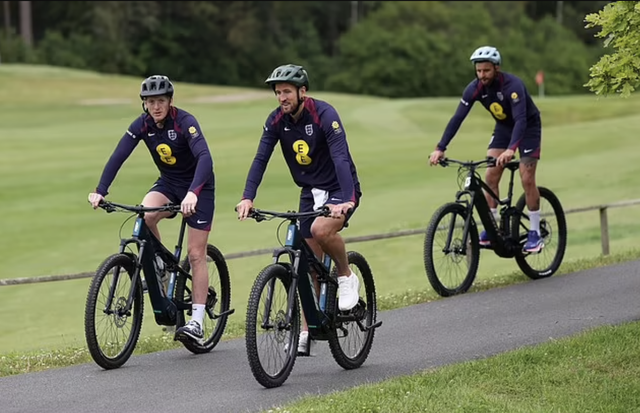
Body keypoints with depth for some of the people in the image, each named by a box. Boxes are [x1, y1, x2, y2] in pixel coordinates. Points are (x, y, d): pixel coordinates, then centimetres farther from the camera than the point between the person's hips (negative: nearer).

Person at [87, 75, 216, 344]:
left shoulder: (185, 122, -25)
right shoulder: (142, 125, -11)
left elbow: (205, 157, -38)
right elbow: (118, 156, -17)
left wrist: (192, 193, -53)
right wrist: (100, 191, -31)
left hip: (198, 187, -4)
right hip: (168, 183, 4)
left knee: (196, 254, -7)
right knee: (145, 215, -28)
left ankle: (197, 322, -5)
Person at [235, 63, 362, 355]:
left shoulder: (324, 114, -23)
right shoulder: (276, 121, -6)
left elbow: (341, 157, -32)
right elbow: (261, 159, -11)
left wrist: (346, 201, -45)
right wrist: (247, 198, -26)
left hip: (340, 189, -6)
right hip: (310, 191, 6)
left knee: (320, 229, -34)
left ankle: (347, 277, -7)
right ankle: (306, 332, 13)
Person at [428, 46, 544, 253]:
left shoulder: (512, 85, -34)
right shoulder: (475, 88, -19)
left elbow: (520, 119, -43)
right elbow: (458, 117, -20)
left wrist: (511, 149, -58)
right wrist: (440, 148, -29)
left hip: (528, 127, -5)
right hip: (503, 127, 5)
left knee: (527, 179, -12)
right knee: (490, 176, -7)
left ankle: (535, 233, -3)